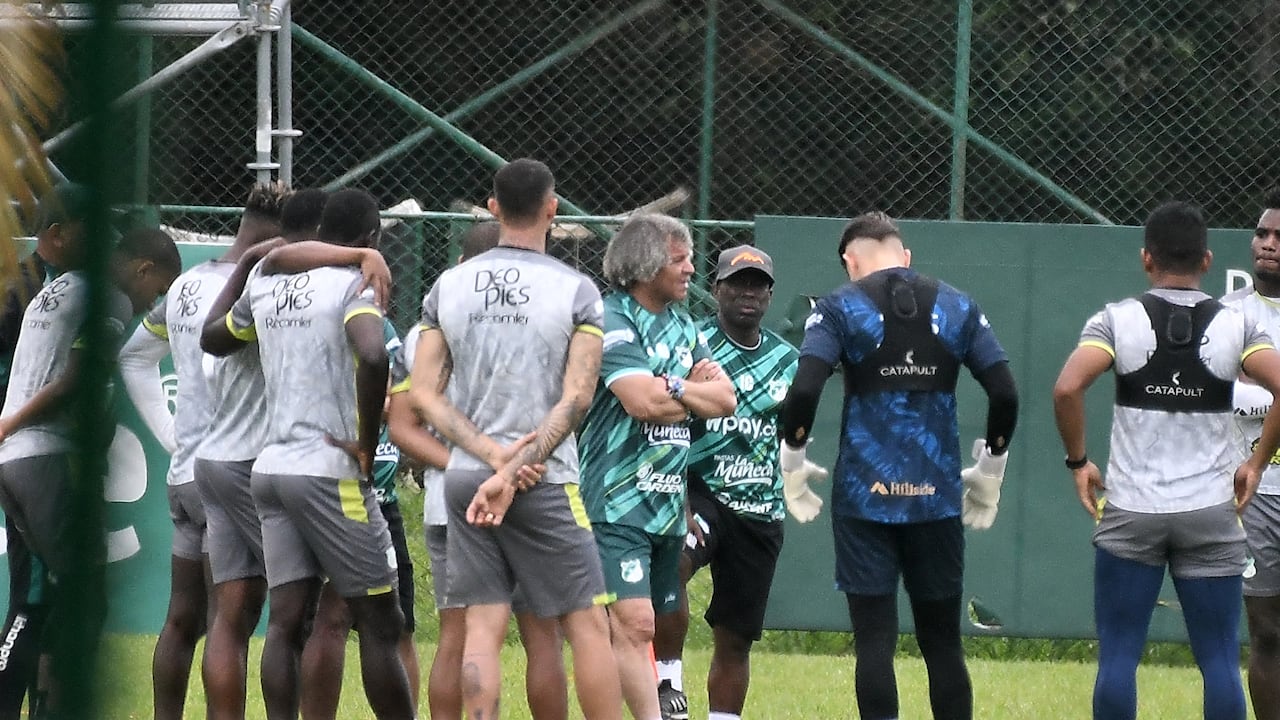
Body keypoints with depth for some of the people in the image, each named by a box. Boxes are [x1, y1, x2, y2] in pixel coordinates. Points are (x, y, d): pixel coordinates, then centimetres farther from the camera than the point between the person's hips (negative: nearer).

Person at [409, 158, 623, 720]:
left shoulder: (449, 286, 6)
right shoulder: (576, 291, -5)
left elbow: (423, 393, 2)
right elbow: (576, 399, -13)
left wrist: (492, 454, -6)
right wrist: (517, 471, -14)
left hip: (465, 478, 4)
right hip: (545, 481, -4)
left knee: (482, 626, 3)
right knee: (587, 624, 3)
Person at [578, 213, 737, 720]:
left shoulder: (682, 326, 17)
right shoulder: (612, 322, -10)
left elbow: (724, 400, 8)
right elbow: (643, 401, -22)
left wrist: (671, 389, -10)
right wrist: (694, 388, -3)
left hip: (668, 502, 9)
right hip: (617, 501, -9)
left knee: (637, 629, 9)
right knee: (633, 622, -16)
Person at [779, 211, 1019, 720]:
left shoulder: (840, 308, -1)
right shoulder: (957, 308, 8)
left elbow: (804, 390, -14)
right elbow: (1005, 395, 3)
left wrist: (792, 465, -1)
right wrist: (990, 472, 16)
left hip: (865, 497, -2)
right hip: (938, 500, 2)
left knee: (875, 640, -1)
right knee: (943, 644, 9)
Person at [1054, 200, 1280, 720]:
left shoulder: (1118, 320, -3)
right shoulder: (1235, 326, 1)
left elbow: (1067, 388, -17)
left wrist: (1077, 461, -3)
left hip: (1131, 514, -1)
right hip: (1211, 514, 1)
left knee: (1118, 657, 3)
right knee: (1219, 660, 4)